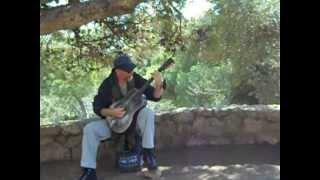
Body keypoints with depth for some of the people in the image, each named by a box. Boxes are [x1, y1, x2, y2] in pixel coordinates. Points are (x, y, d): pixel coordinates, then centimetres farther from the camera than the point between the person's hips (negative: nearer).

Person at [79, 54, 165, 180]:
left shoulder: (136, 79, -10)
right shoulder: (107, 84, -11)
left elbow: (155, 96, -11)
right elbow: (97, 107, -8)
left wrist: (158, 85, -33)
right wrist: (111, 112, -27)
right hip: (114, 120, 1)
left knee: (148, 113, -32)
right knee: (89, 129, -21)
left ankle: (148, 152, -21)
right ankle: (89, 170, -15)